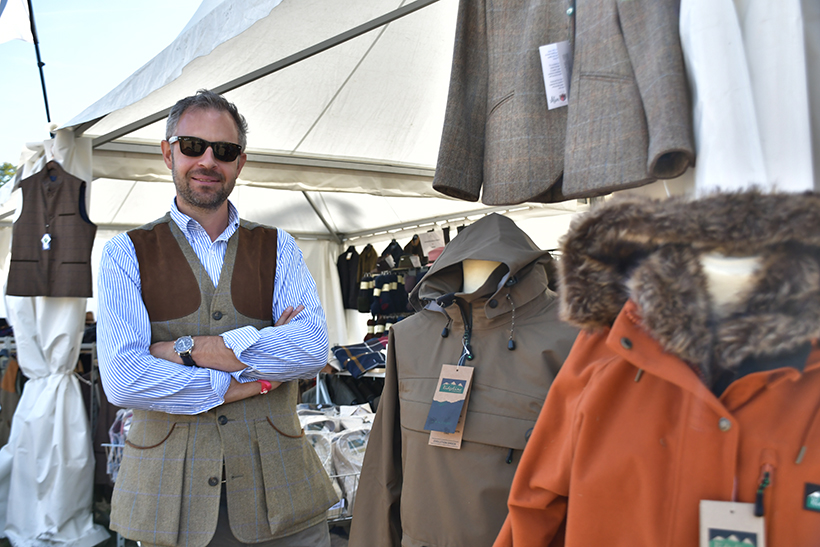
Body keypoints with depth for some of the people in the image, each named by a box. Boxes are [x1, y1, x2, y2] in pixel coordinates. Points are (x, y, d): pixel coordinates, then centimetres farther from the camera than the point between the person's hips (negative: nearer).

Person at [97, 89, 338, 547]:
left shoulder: (278, 248, 7)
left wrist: (187, 349, -13)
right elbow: (123, 380, -12)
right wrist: (252, 381, -12)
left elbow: (314, 349, -9)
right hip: (170, 497, -1)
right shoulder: (126, 254, 2)